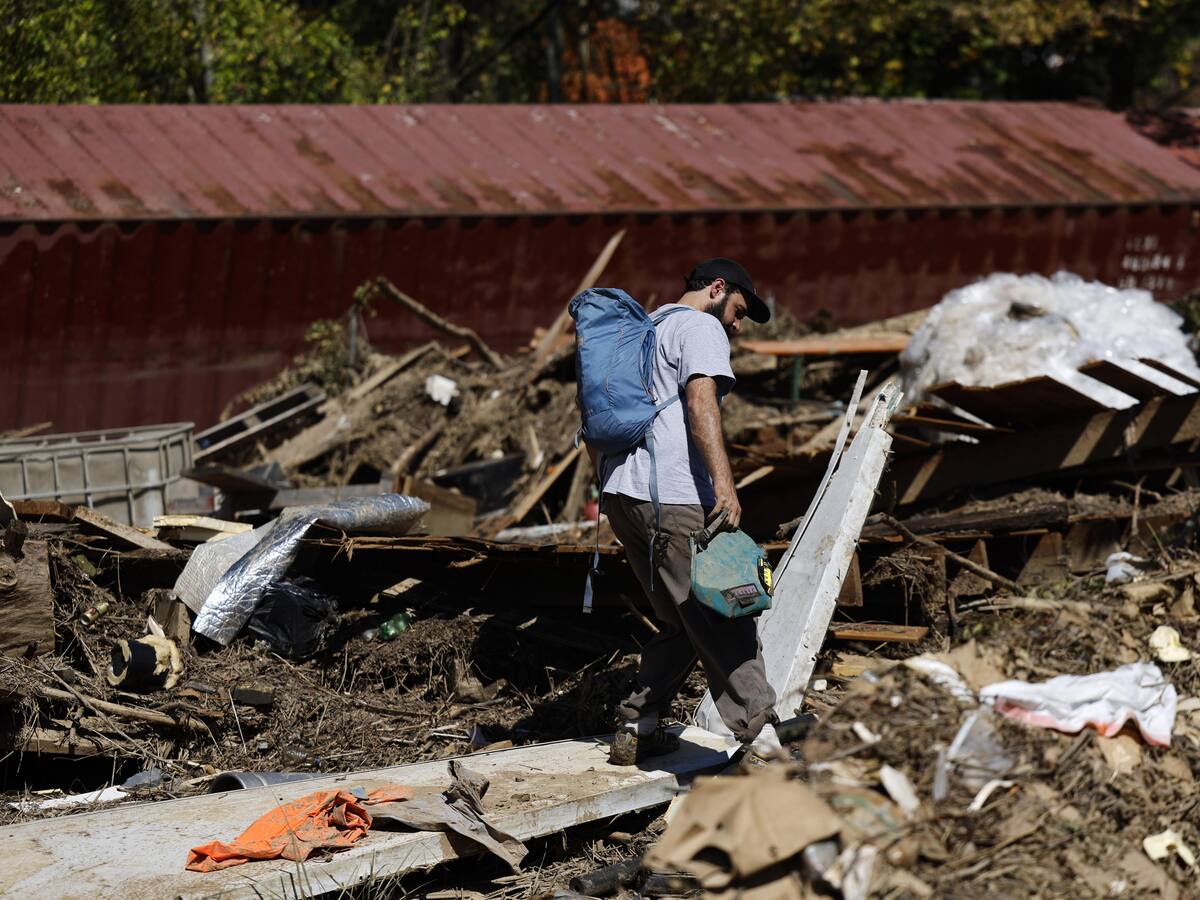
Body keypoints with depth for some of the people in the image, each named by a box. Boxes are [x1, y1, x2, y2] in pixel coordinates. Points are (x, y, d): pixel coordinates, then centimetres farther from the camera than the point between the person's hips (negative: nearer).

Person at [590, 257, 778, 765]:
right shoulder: (700, 327, 1)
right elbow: (700, 401, -16)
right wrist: (723, 482, -26)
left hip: (619, 494, 9)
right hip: (671, 498, -9)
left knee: (682, 624, 14)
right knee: (721, 619, -11)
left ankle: (635, 732, 13)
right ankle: (761, 732, -17)